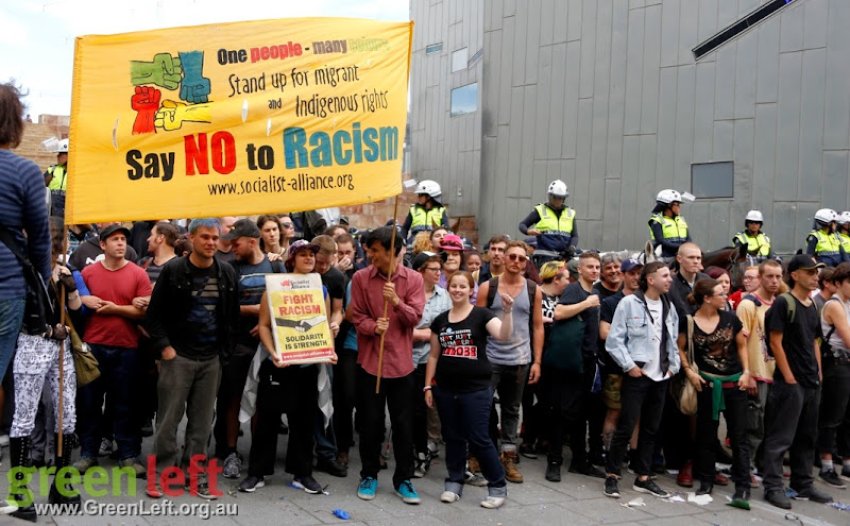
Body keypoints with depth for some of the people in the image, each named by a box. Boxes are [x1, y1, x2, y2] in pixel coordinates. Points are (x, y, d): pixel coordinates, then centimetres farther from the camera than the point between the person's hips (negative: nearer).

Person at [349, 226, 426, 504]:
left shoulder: (414, 279, -2)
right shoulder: (360, 278, -2)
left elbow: (414, 317, -8)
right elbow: (356, 316, -3)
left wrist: (396, 301, -24)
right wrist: (373, 327, -22)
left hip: (401, 361, 0)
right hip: (369, 360, 0)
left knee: (403, 423, 7)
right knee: (370, 421, 8)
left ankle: (403, 478, 20)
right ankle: (369, 475, 25)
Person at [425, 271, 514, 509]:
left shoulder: (481, 315, -4)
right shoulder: (440, 320, 8)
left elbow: (504, 335, -21)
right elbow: (434, 355, 13)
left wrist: (507, 311, -35)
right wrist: (428, 385, 9)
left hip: (476, 389, -4)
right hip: (445, 389, 4)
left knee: (479, 439, -2)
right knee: (452, 437, 12)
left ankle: (498, 485, 12)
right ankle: (454, 482, 25)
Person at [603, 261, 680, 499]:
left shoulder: (669, 307, 11)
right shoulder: (629, 303, -9)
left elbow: (673, 341, 18)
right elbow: (614, 340, -10)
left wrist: (674, 366, 7)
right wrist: (629, 366, -12)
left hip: (661, 377, 6)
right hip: (637, 375, -6)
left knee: (651, 429, 11)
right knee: (626, 427, -5)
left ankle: (642, 478, 21)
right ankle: (612, 476, 7)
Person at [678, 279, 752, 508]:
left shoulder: (730, 319, 0)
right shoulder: (689, 323, -6)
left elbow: (741, 346, 10)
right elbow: (680, 349, 4)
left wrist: (746, 372, 0)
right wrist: (689, 371, -7)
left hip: (734, 383, 1)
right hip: (707, 384, -1)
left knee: (739, 436, 0)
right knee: (706, 435, 9)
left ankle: (742, 487, 3)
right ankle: (706, 481, 22)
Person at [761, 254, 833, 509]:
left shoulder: (812, 306, 13)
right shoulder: (783, 303, -10)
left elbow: (814, 343, 19)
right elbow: (775, 343, -14)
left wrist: (818, 374, 11)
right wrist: (789, 378, -15)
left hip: (812, 382, 8)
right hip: (789, 382, -8)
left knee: (807, 436, 15)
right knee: (781, 438, -4)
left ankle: (804, 484, 25)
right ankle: (773, 487, 2)